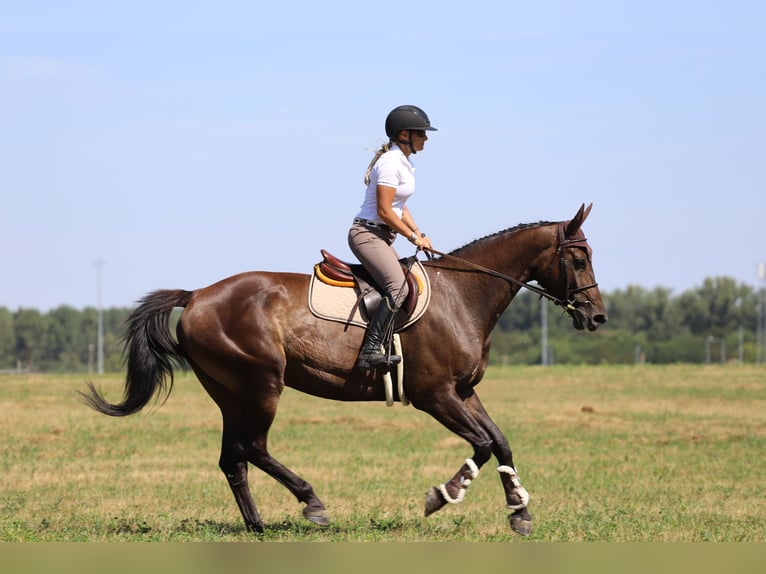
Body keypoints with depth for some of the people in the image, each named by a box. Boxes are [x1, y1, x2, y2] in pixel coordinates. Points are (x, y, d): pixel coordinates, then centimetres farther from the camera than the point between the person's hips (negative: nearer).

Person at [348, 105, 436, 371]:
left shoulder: (403, 163, 15)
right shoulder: (390, 163, -16)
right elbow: (384, 211, -19)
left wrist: (419, 234, 10)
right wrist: (413, 237, -11)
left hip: (382, 237, 11)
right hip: (367, 234, -11)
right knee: (398, 287, -26)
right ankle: (369, 352, -33)